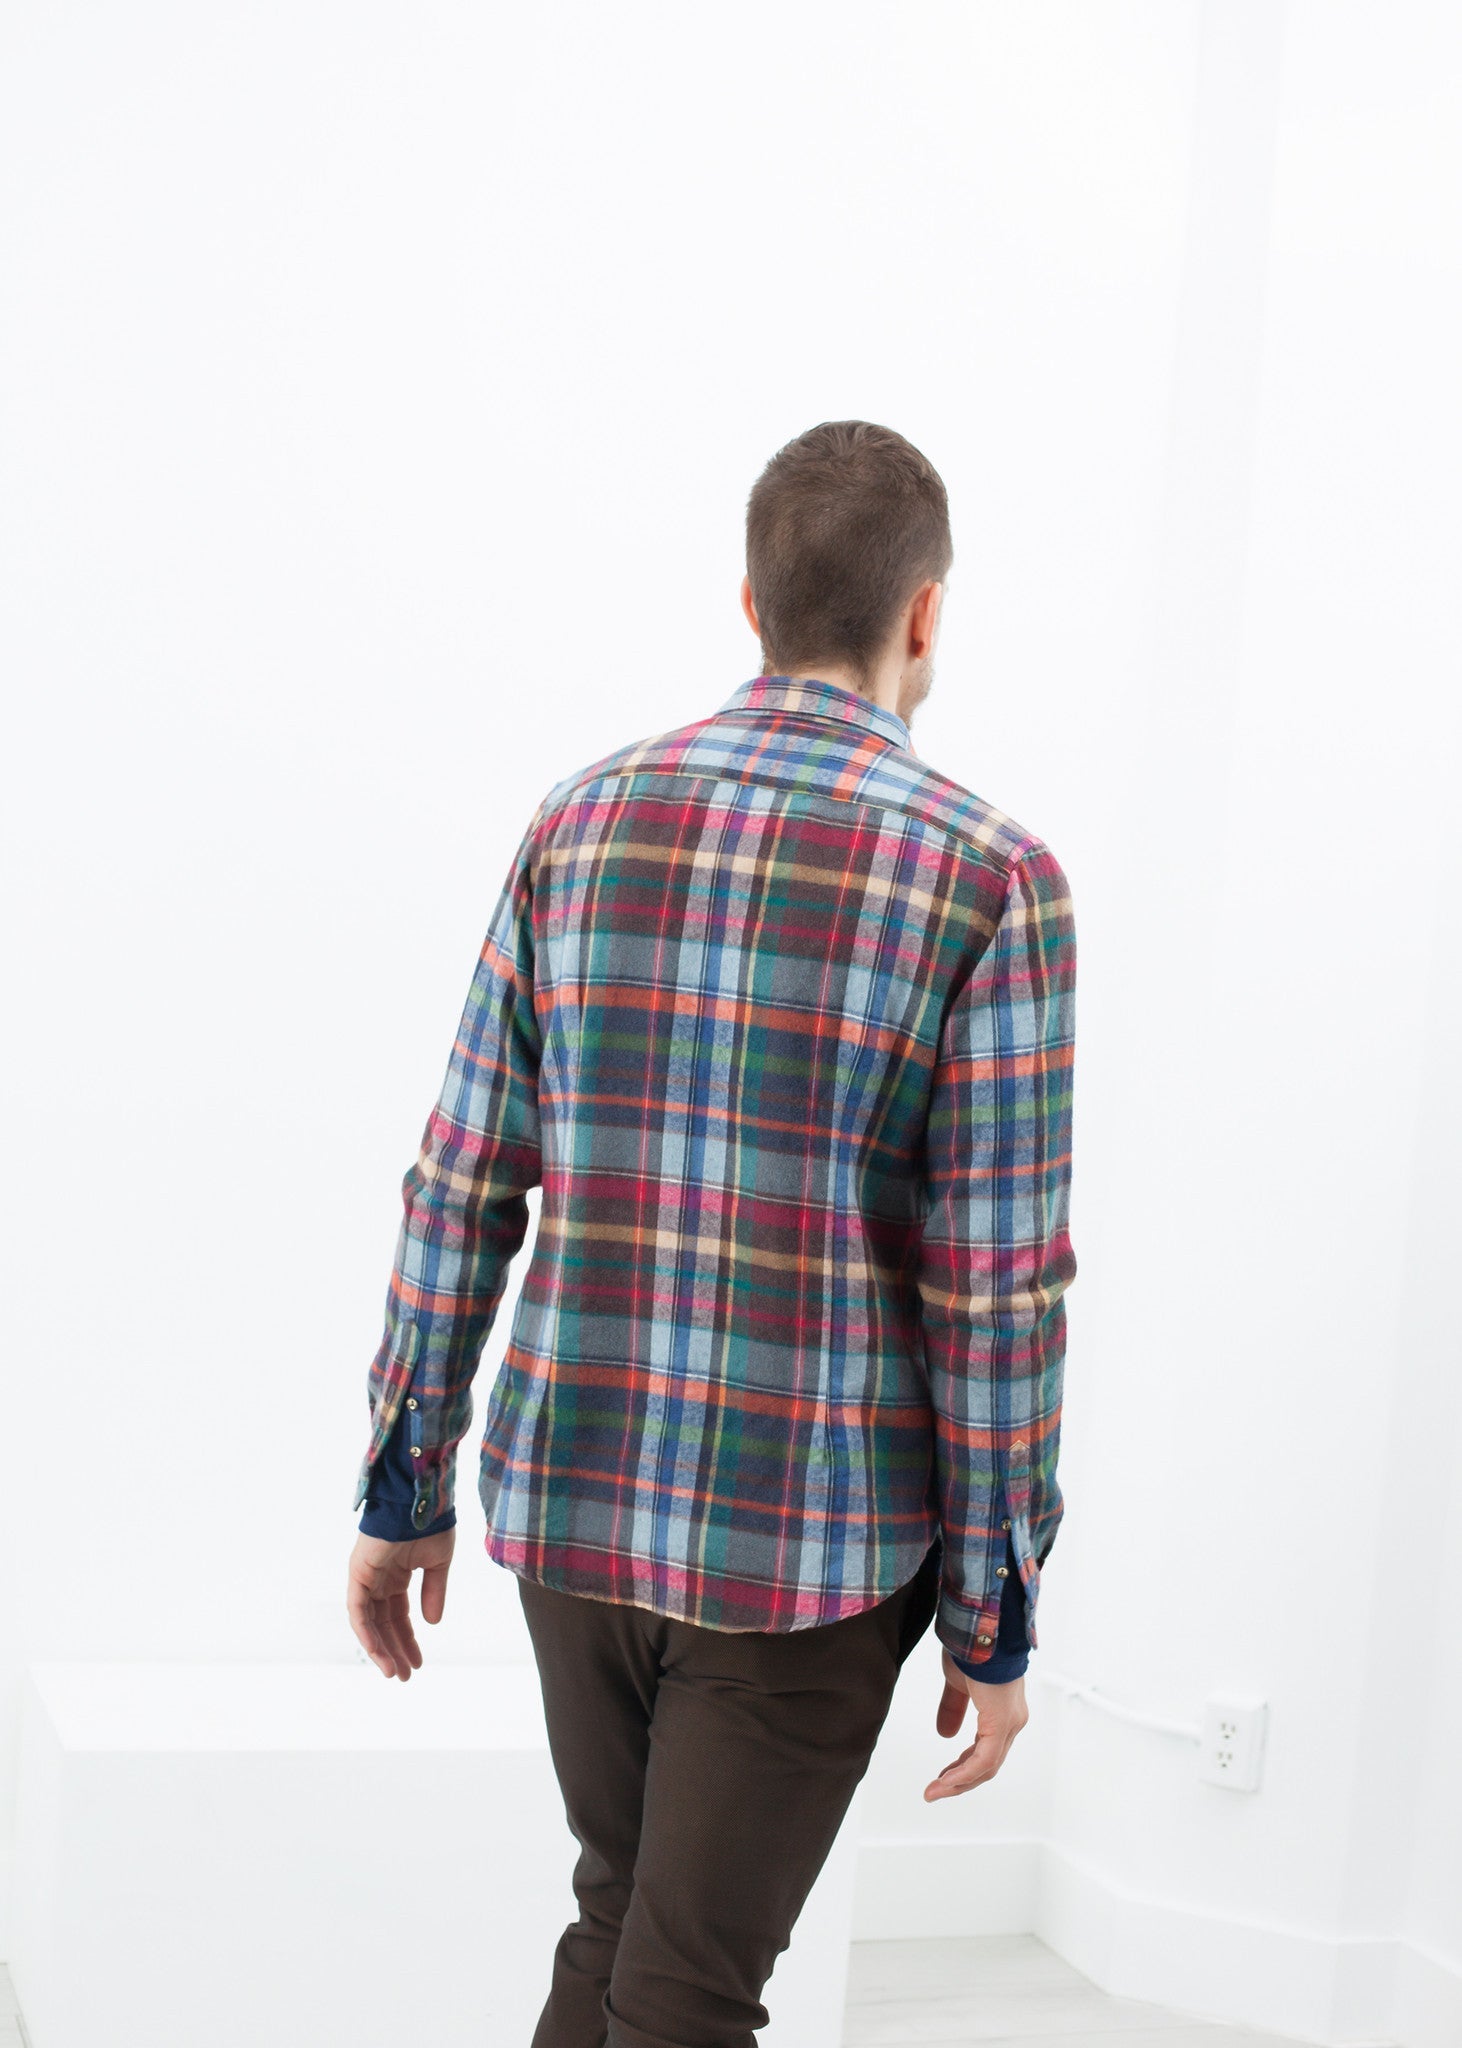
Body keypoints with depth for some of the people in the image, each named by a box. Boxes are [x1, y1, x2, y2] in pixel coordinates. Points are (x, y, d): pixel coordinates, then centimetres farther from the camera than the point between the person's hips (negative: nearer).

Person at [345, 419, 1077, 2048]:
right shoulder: (989, 879, -13)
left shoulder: (582, 822, 0)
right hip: (807, 1543, -4)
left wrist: (401, 1491, 10)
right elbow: (996, 1291, -13)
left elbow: (461, 1190, 1)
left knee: (624, 1916, 26)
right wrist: (994, 1624, -3)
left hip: (572, 1496, 5)